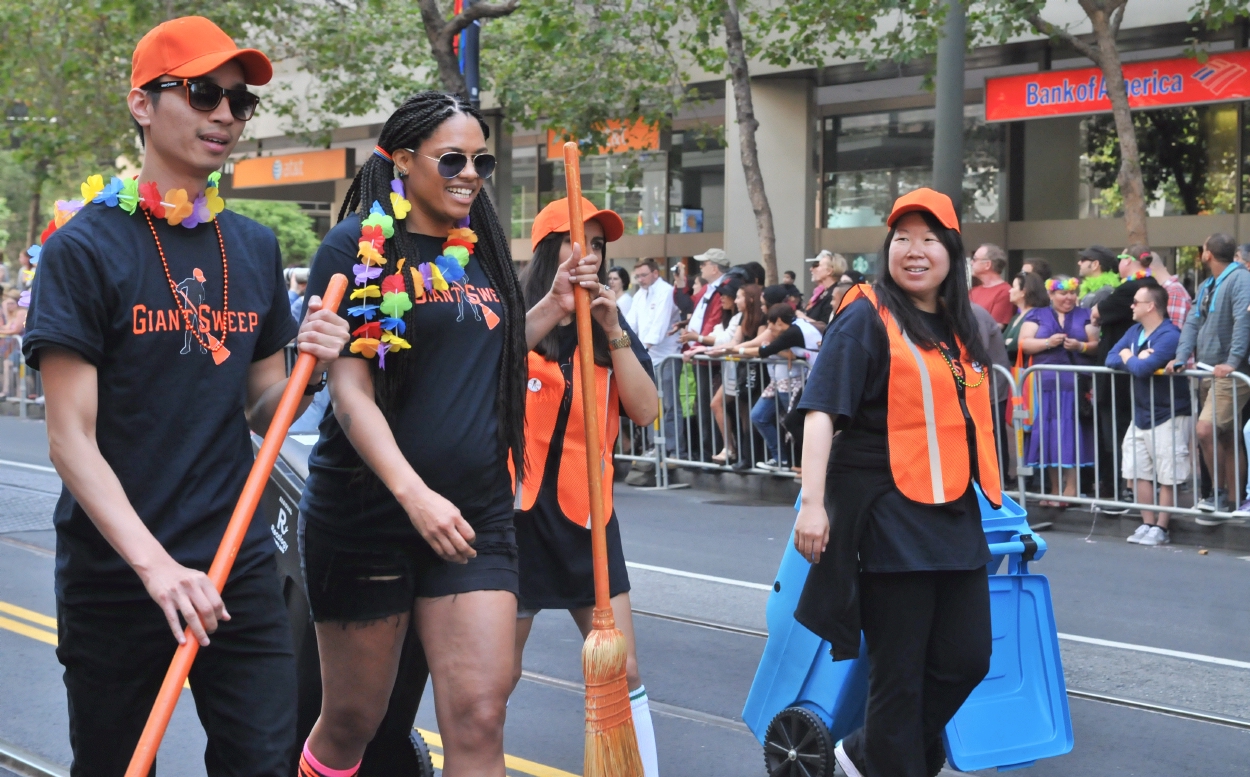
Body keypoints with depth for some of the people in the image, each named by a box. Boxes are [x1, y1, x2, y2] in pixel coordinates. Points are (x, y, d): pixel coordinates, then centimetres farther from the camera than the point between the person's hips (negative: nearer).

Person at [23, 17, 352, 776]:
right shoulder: (86, 246, -8)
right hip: (115, 575, -4)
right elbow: (71, 440, -12)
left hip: (240, 566, 4)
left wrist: (310, 368, -9)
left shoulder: (255, 248, 8)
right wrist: (154, 564, -24)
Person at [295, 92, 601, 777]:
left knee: (479, 720, -5)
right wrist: (414, 493, -25)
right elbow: (349, 388, -14)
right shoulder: (358, 247, -7)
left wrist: (556, 305, 8)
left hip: (475, 513, 5)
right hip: (367, 510, -4)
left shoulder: (478, 251, 11)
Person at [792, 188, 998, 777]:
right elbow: (822, 412, -16)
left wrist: (983, 498, 21)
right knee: (900, 672, 0)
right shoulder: (866, 318, -8)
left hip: (953, 517, 7)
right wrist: (812, 503, -25)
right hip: (887, 518, -7)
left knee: (966, 659, 8)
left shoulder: (960, 329, 13)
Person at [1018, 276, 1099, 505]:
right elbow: (1024, 344, 2)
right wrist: (1047, 342, -12)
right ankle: (1055, 490, 6)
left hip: (1077, 383, 0)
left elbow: (1096, 346, 6)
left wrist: (1081, 346, -13)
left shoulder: (1084, 316, 13)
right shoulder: (1037, 315, 12)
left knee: (1072, 433, -6)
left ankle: (1071, 489, -5)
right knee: (1050, 433, 0)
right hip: (1047, 383, 1)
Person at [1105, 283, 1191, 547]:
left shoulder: (1168, 336, -20)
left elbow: (1143, 369, -30)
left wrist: (1128, 358, -9)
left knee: (1167, 477, 0)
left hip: (1168, 415, -9)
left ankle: (1160, 529, 7)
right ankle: (1148, 524, 18)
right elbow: (1111, 359, 0)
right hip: (1141, 414, 9)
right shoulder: (1135, 331, 8)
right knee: (1137, 473, 9)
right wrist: (1137, 359, -17)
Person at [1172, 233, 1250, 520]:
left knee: (1206, 429, -19)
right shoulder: (1206, 286, 18)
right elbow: (1193, 322, 12)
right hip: (1207, 372, 9)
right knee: (1225, 438, 10)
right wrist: (1181, 358, -1)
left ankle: (1221, 493, -5)